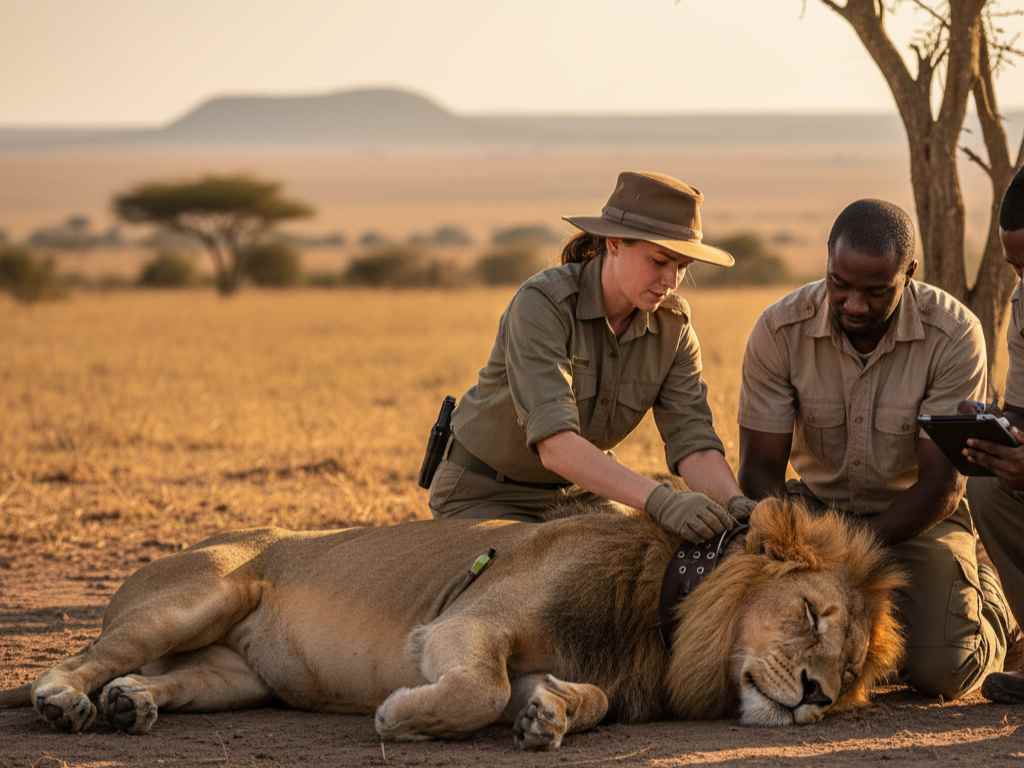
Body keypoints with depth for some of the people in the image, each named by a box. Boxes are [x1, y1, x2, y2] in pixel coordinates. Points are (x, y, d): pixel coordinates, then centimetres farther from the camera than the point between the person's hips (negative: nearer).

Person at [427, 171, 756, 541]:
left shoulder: (673, 325, -11)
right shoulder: (542, 303, -30)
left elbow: (694, 444, -16)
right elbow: (554, 443, -41)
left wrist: (736, 505, -38)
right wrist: (661, 501, -52)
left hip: (576, 493, 5)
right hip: (483, 496, -5)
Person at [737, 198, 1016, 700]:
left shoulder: (954, 334, -21)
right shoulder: (780, 330, -16)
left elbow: (940, 485, -19)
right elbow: (761, 467, -10)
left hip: (917, 518, -2)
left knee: (940, 672, -22)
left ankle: (986, 604, 16)